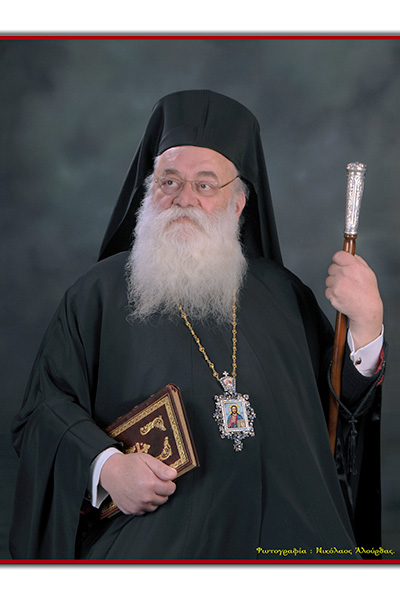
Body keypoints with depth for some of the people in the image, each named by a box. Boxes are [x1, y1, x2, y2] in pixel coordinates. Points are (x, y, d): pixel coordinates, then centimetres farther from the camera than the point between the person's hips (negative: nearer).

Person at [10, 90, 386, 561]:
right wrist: (107, 465, -13)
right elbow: (45, 408, 4)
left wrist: (366, 326, -3)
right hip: (150, 537, -2)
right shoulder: (100, 293, 7)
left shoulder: (280, 293, 14)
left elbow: (340, 406, 12)